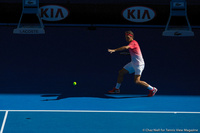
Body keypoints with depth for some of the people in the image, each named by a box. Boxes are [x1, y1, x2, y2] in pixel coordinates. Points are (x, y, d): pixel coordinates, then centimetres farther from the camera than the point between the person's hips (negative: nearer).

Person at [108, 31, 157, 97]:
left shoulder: (133, 43, -21)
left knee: (137, 81, -15)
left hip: (139, 64, -10)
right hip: (133, 63, 10)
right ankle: (116, 89, 28)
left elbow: (126, 47, -41)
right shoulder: (131, 43, 8)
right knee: (121, 73, 12)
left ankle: (152, 89, -1)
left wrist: (114, 50, -45)